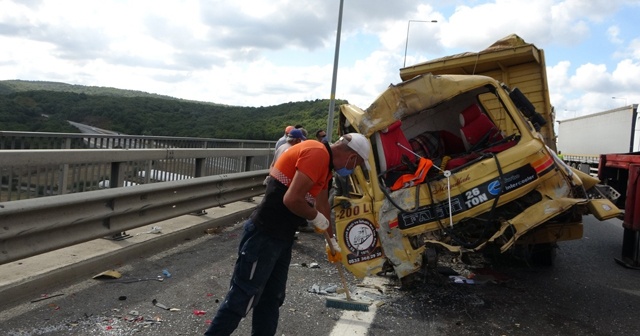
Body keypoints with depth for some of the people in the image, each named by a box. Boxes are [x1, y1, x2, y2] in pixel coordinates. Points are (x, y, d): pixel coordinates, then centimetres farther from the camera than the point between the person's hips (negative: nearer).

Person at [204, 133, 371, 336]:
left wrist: (332, 240, 38)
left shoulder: (325, 162, 15)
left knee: (272, 298, 17)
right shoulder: (317, 154, -18)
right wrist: (316, 218, -9)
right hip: (264, 236, -10)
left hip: (282, 237, 10)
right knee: (242, 299, -2)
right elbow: (292, 199, -28)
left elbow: (322, 204, 28)